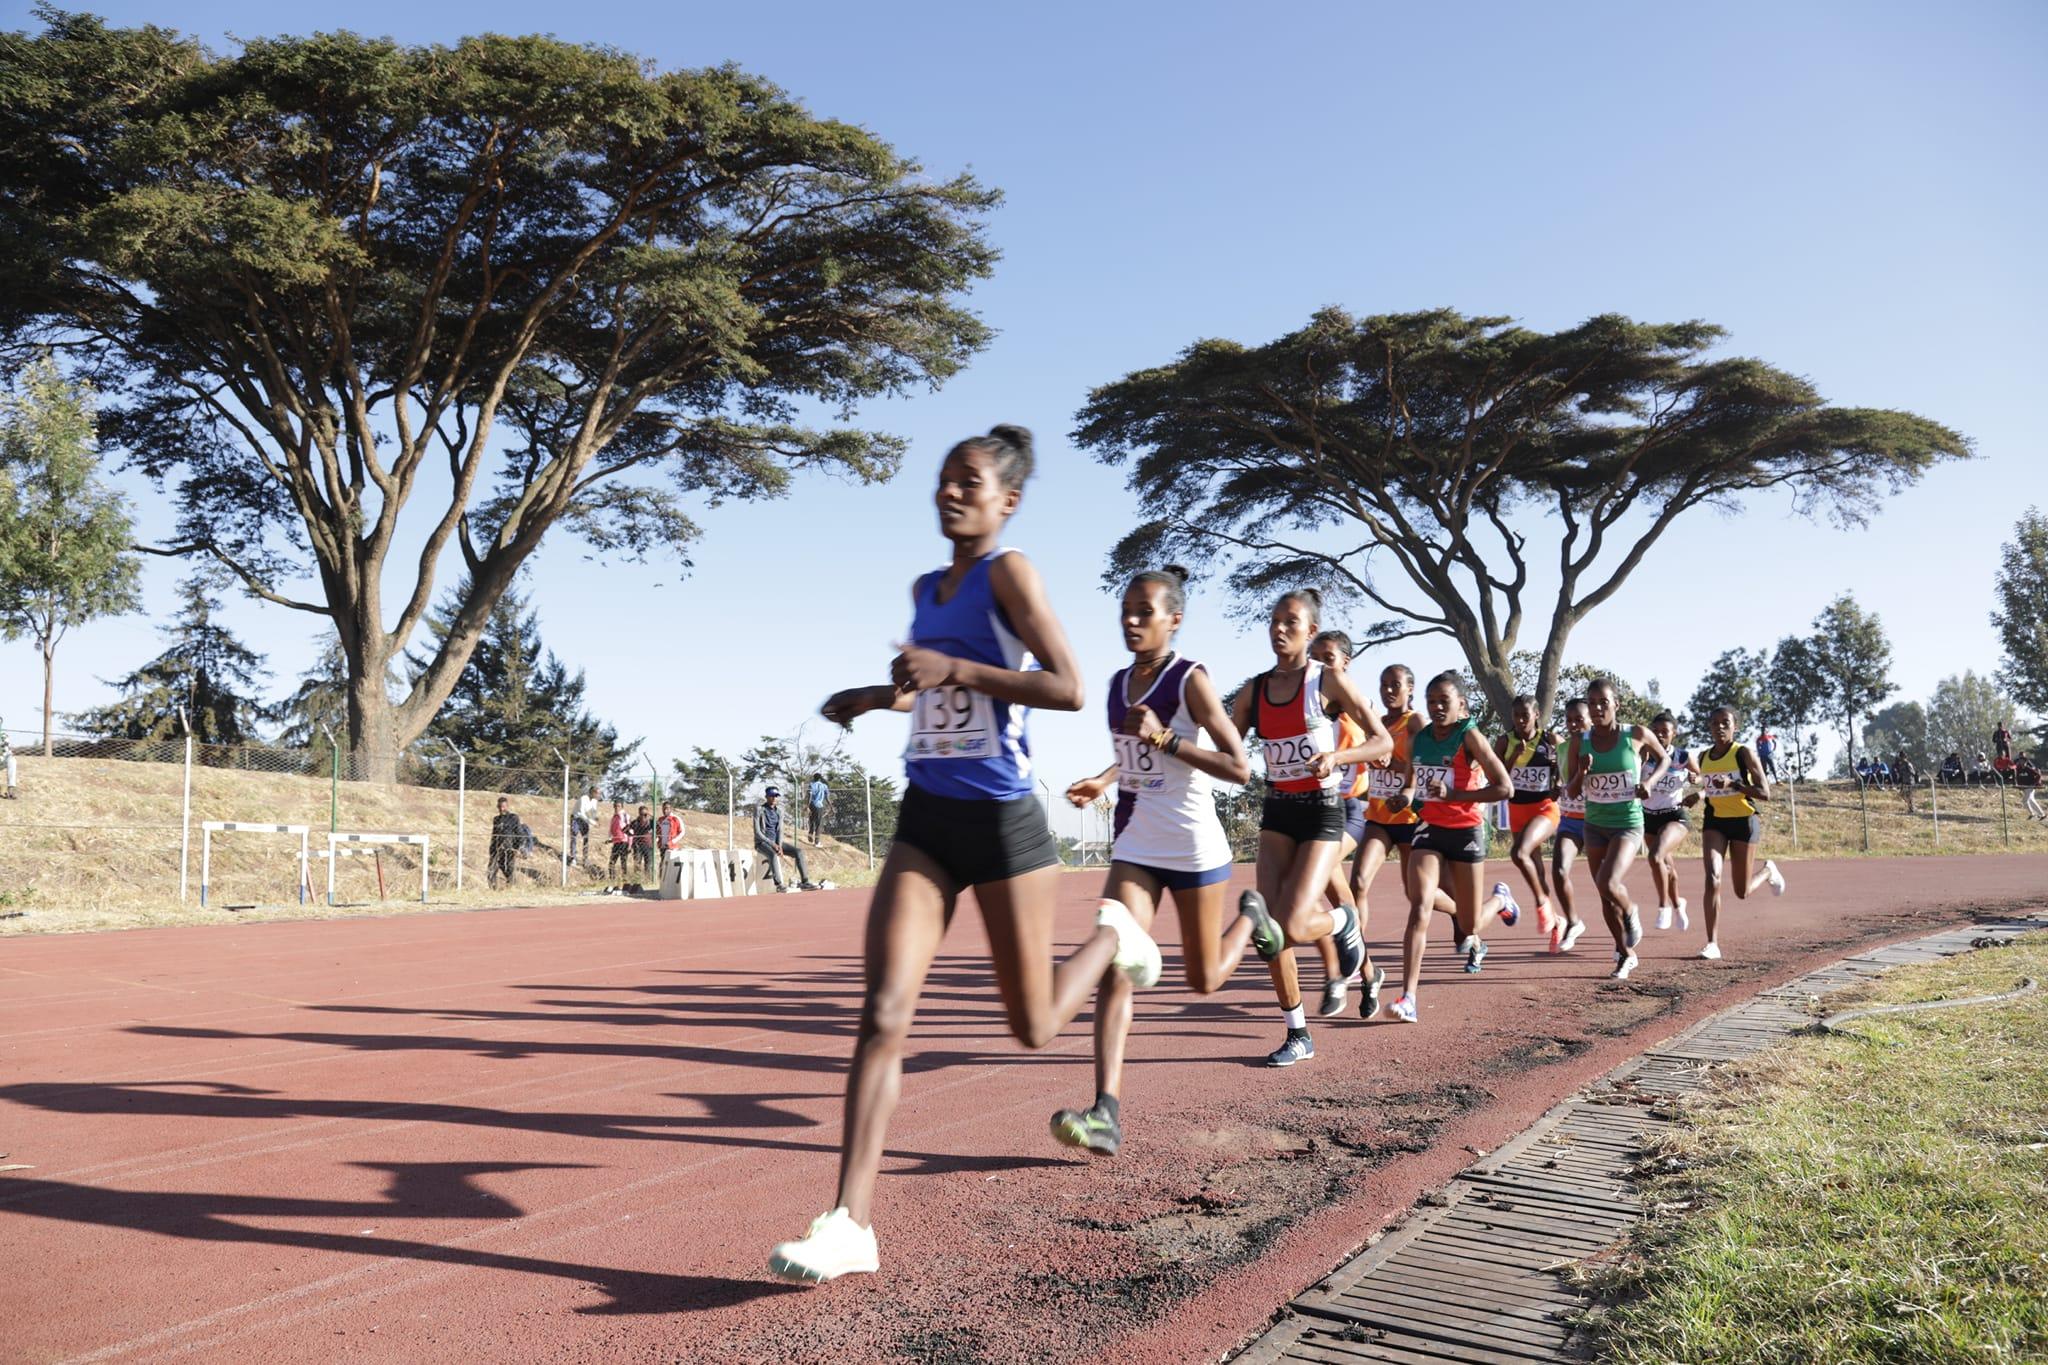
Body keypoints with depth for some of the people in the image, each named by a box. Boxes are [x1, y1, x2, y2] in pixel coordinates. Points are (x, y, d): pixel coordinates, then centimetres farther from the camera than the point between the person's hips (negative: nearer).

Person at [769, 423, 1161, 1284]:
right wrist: (876, 697, 16)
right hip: (925, 822, 6)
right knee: (883, 1013, -9)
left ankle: (1111, 933, 39)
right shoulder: (926, 589, 13)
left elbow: (1069, 689, -18)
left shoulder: (1008, 572, -9)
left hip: (1001, 820, -6)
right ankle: (850, 1224, -7)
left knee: (1032, 1028, 9)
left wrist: (954, 669, -23)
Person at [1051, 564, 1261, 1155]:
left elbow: (1239, 768, -18)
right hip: (1135, 847, 5)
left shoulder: (1190, 679, -13)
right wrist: (1105, 780, 10)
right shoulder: (1119, 682, 7)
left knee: (1204, 980, 11)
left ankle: (1250, 920, 42)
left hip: (1194, 849, -5)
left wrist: (1165, 739, -24)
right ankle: (1107, 1112, -17)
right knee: (1114, 969, -13)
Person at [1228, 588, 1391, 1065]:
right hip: (1277, 811, 5)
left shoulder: (1329, 680, -7)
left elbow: (1383, 742, -7)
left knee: (1291, 927, -17)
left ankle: (1344, 922, 20)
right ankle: (1298, 1035, 13)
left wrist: (1336, 756, -25)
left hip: (1322, 811, -5)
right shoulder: (1254, 690, 6)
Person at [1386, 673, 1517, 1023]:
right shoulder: (1418, 739, 3)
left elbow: (1505, 788, -18)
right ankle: (1408, 997, -20)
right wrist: (1407, 794, 1)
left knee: (1468, 928, 9)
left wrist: (1453, 794, -22)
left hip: (1466, 832, -3)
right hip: (1429, 830, 3)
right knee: (1420, 908, -17)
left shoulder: (1470, 736, -12)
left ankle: (1499, 898, 45)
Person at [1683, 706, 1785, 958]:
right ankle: (1713, 944, -17)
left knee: (1742, 892, 8)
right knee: (1712, 877, -19)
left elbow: (1765, 793, -15)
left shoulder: (1744, 753, -10)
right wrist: (1699, 795, 3)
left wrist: (1734, 784, -27)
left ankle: (1768, 871, 44)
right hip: (1714, 822, 3)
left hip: (1743, 822, -3)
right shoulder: (1704, 757, 5)